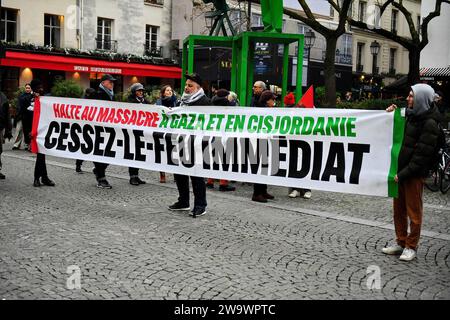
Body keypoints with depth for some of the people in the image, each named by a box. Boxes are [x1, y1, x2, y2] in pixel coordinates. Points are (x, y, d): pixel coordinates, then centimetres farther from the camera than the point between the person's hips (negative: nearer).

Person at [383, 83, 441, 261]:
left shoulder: (429, 123, -14)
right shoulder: (410, 114, 10)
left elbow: (422, 154, -18)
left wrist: (404, 173, -19)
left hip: (414, 174, -8)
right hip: (400, 170, 8)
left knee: (414, 211, 4)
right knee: (398, 209, 15)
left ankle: (411, 247, 16)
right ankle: (401, 243, 28)